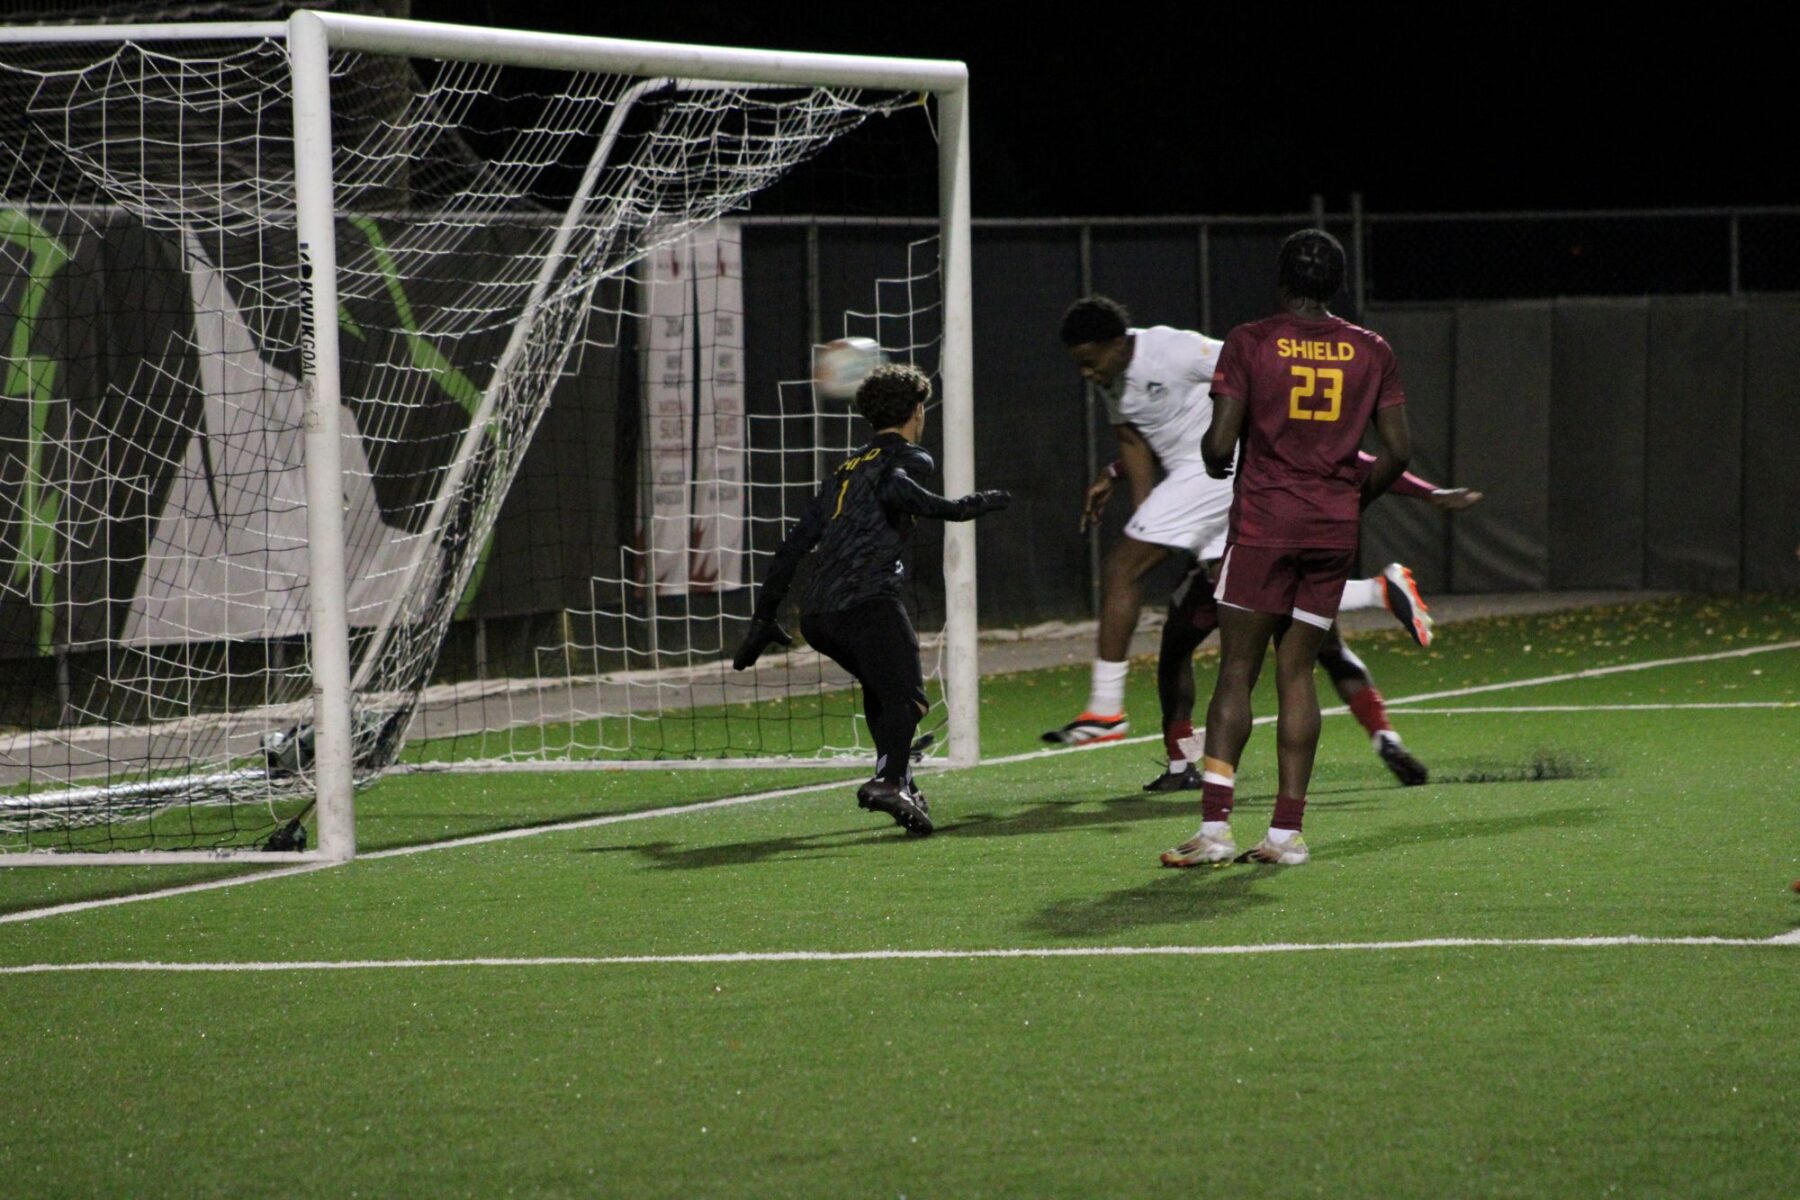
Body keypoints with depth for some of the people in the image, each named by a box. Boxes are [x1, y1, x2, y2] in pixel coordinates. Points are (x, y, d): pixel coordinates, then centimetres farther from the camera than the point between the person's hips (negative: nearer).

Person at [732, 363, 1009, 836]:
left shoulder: (847, 467, 29)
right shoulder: (909, 458, 9)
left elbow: (795, 544, 26)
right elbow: (893, 489, -18)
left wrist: (764, 616, 29)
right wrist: (962, 507, -7)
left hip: (817, 614, 7)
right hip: (867, 601, -7)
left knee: (880, 686, 26)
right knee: (905, 695, -13)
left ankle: (895, 773, 16)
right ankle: (891, 779, -38)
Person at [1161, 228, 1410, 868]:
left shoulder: (1249, 343, -3)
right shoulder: (1371, 352, 6)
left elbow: (1219, 443, -8)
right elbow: (1397, 451, 5)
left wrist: (1216, 465, 15)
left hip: (1264, 522, -3)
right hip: (1335, 527, 3)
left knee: (1236, 671, -2)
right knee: (1296, 672, 8)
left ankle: (1215, 826, -11)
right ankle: (1287, 831, 4)